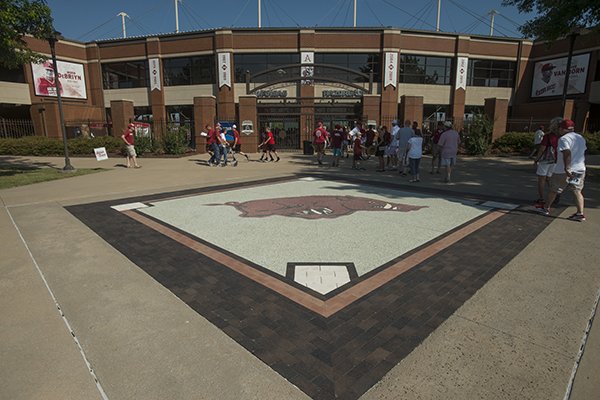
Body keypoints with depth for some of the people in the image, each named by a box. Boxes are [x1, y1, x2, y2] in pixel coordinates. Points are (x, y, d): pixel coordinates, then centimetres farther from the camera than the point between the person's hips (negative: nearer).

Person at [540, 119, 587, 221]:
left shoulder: (564, 139, -14)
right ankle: (580, 214, 5)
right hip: (580, 169, 7)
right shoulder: (581, 138, 13)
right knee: (577, 191, 9)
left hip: (563, 171, -7)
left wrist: (567, 168, -32)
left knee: (553, 190, 8)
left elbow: (567, 154, -27)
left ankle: (546, 209, 19)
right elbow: (583, 153, 22)